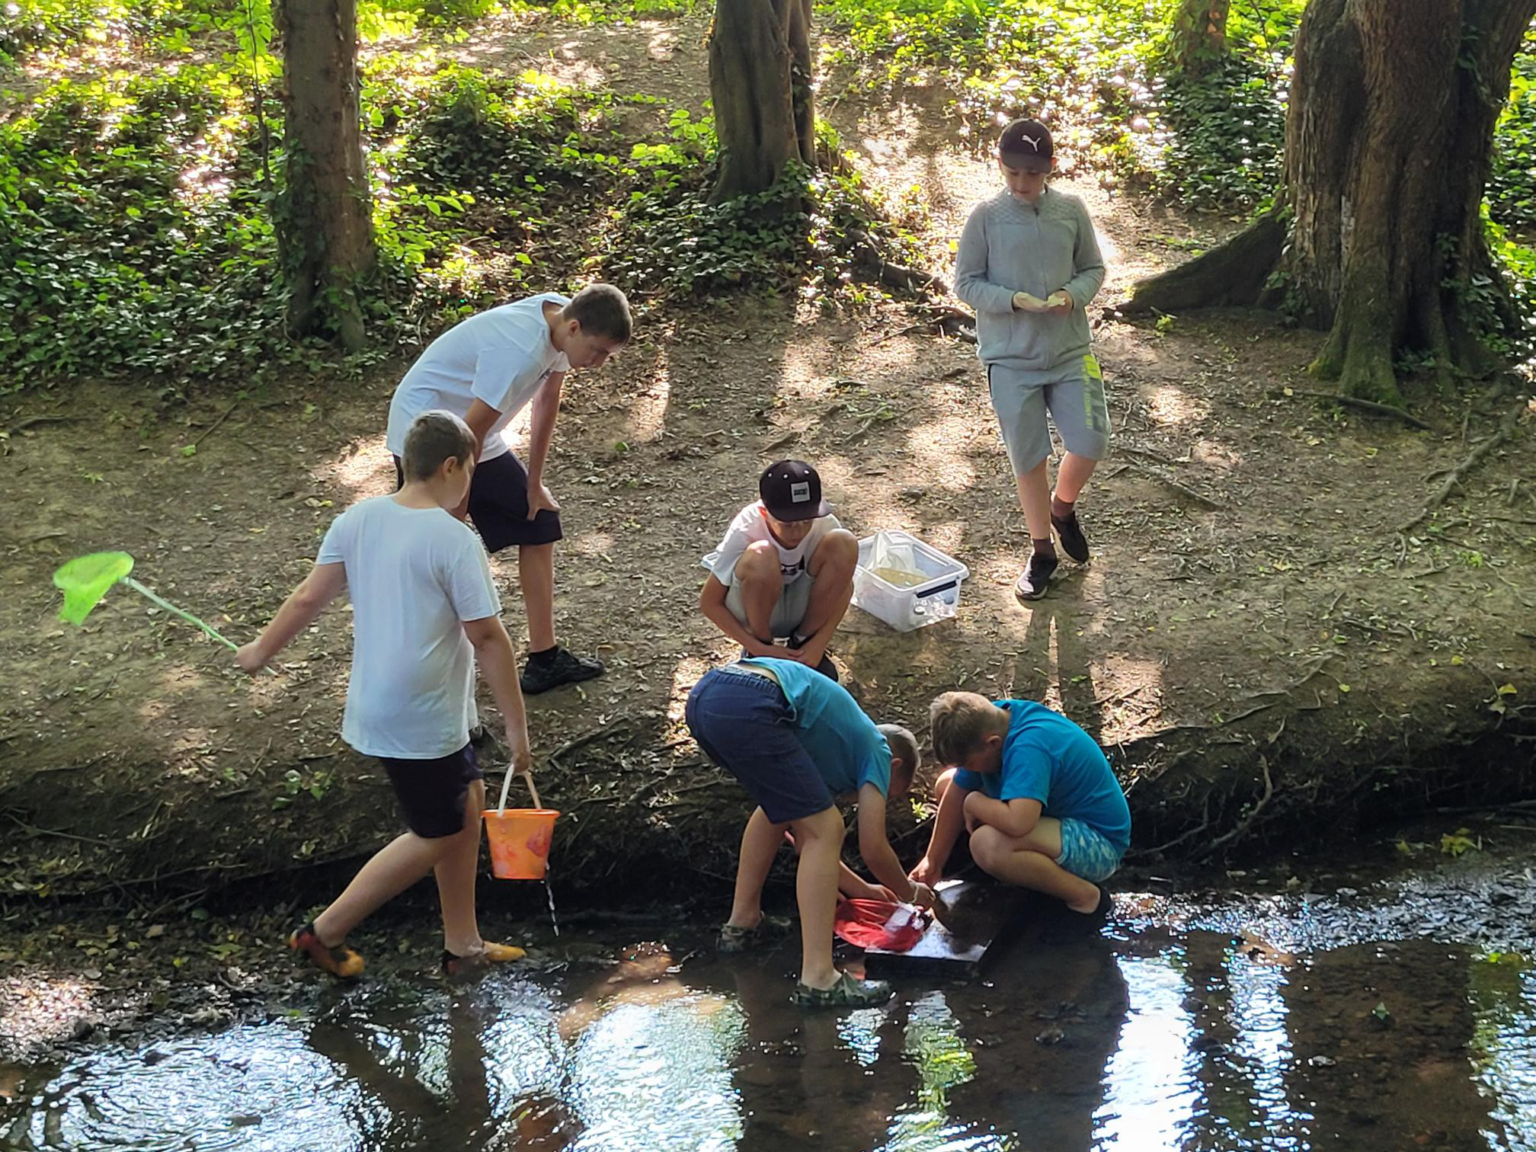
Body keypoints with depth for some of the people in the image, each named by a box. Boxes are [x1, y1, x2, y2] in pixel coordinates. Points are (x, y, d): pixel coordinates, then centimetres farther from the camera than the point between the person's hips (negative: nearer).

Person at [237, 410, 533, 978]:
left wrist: (261, 650, 21)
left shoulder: (357, 520, 1)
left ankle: (462, 943, 30)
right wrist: (516, 725, -9)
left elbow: (308, 598, 6)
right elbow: (488, 638, -17)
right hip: (422, 723, -8)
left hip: (375, 705, 8)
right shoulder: (455, 541, -19)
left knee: (468, 800, 21)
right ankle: (326, 932, 15)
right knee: (436, 837, 9)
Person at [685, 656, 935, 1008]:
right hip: (748, 707, -9)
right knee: (825, 829, 0)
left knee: (783, 807, 32)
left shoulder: (834, 745, 38)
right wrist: (911, 893, 33)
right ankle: (817, 979, -5)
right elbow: (873, 849, 14)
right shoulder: (877, 752, 19)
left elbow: (802, 835, 43)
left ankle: (742, 922, 40)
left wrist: (858, 887, 50)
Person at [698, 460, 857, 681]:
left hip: (799, 608, 3)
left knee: (843, 543, -24)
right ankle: (761, 645, -10)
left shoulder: (824, 525, -22)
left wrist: (818, 643, -22)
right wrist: (759, 648, -28)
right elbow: (709, 603, -20)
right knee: (760, 555, -36)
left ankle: (803, 640, -6)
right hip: (754, 608, -3)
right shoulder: (746, 532, -29)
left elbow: (843, 587, -9)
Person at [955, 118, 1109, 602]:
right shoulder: (985, 216, -6)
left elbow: (1094, 268, 9)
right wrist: (1013, 300, -19)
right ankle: (1042, 551, 24)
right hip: (1010, 358, -1)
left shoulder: (1071, 210, 0)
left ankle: (1062, 507, 28)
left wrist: (1073, 294, -13)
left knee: (1090, 443, -5)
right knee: (1028, 458, 5)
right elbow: (965, 282, -3)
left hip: (1070, 351, 2)